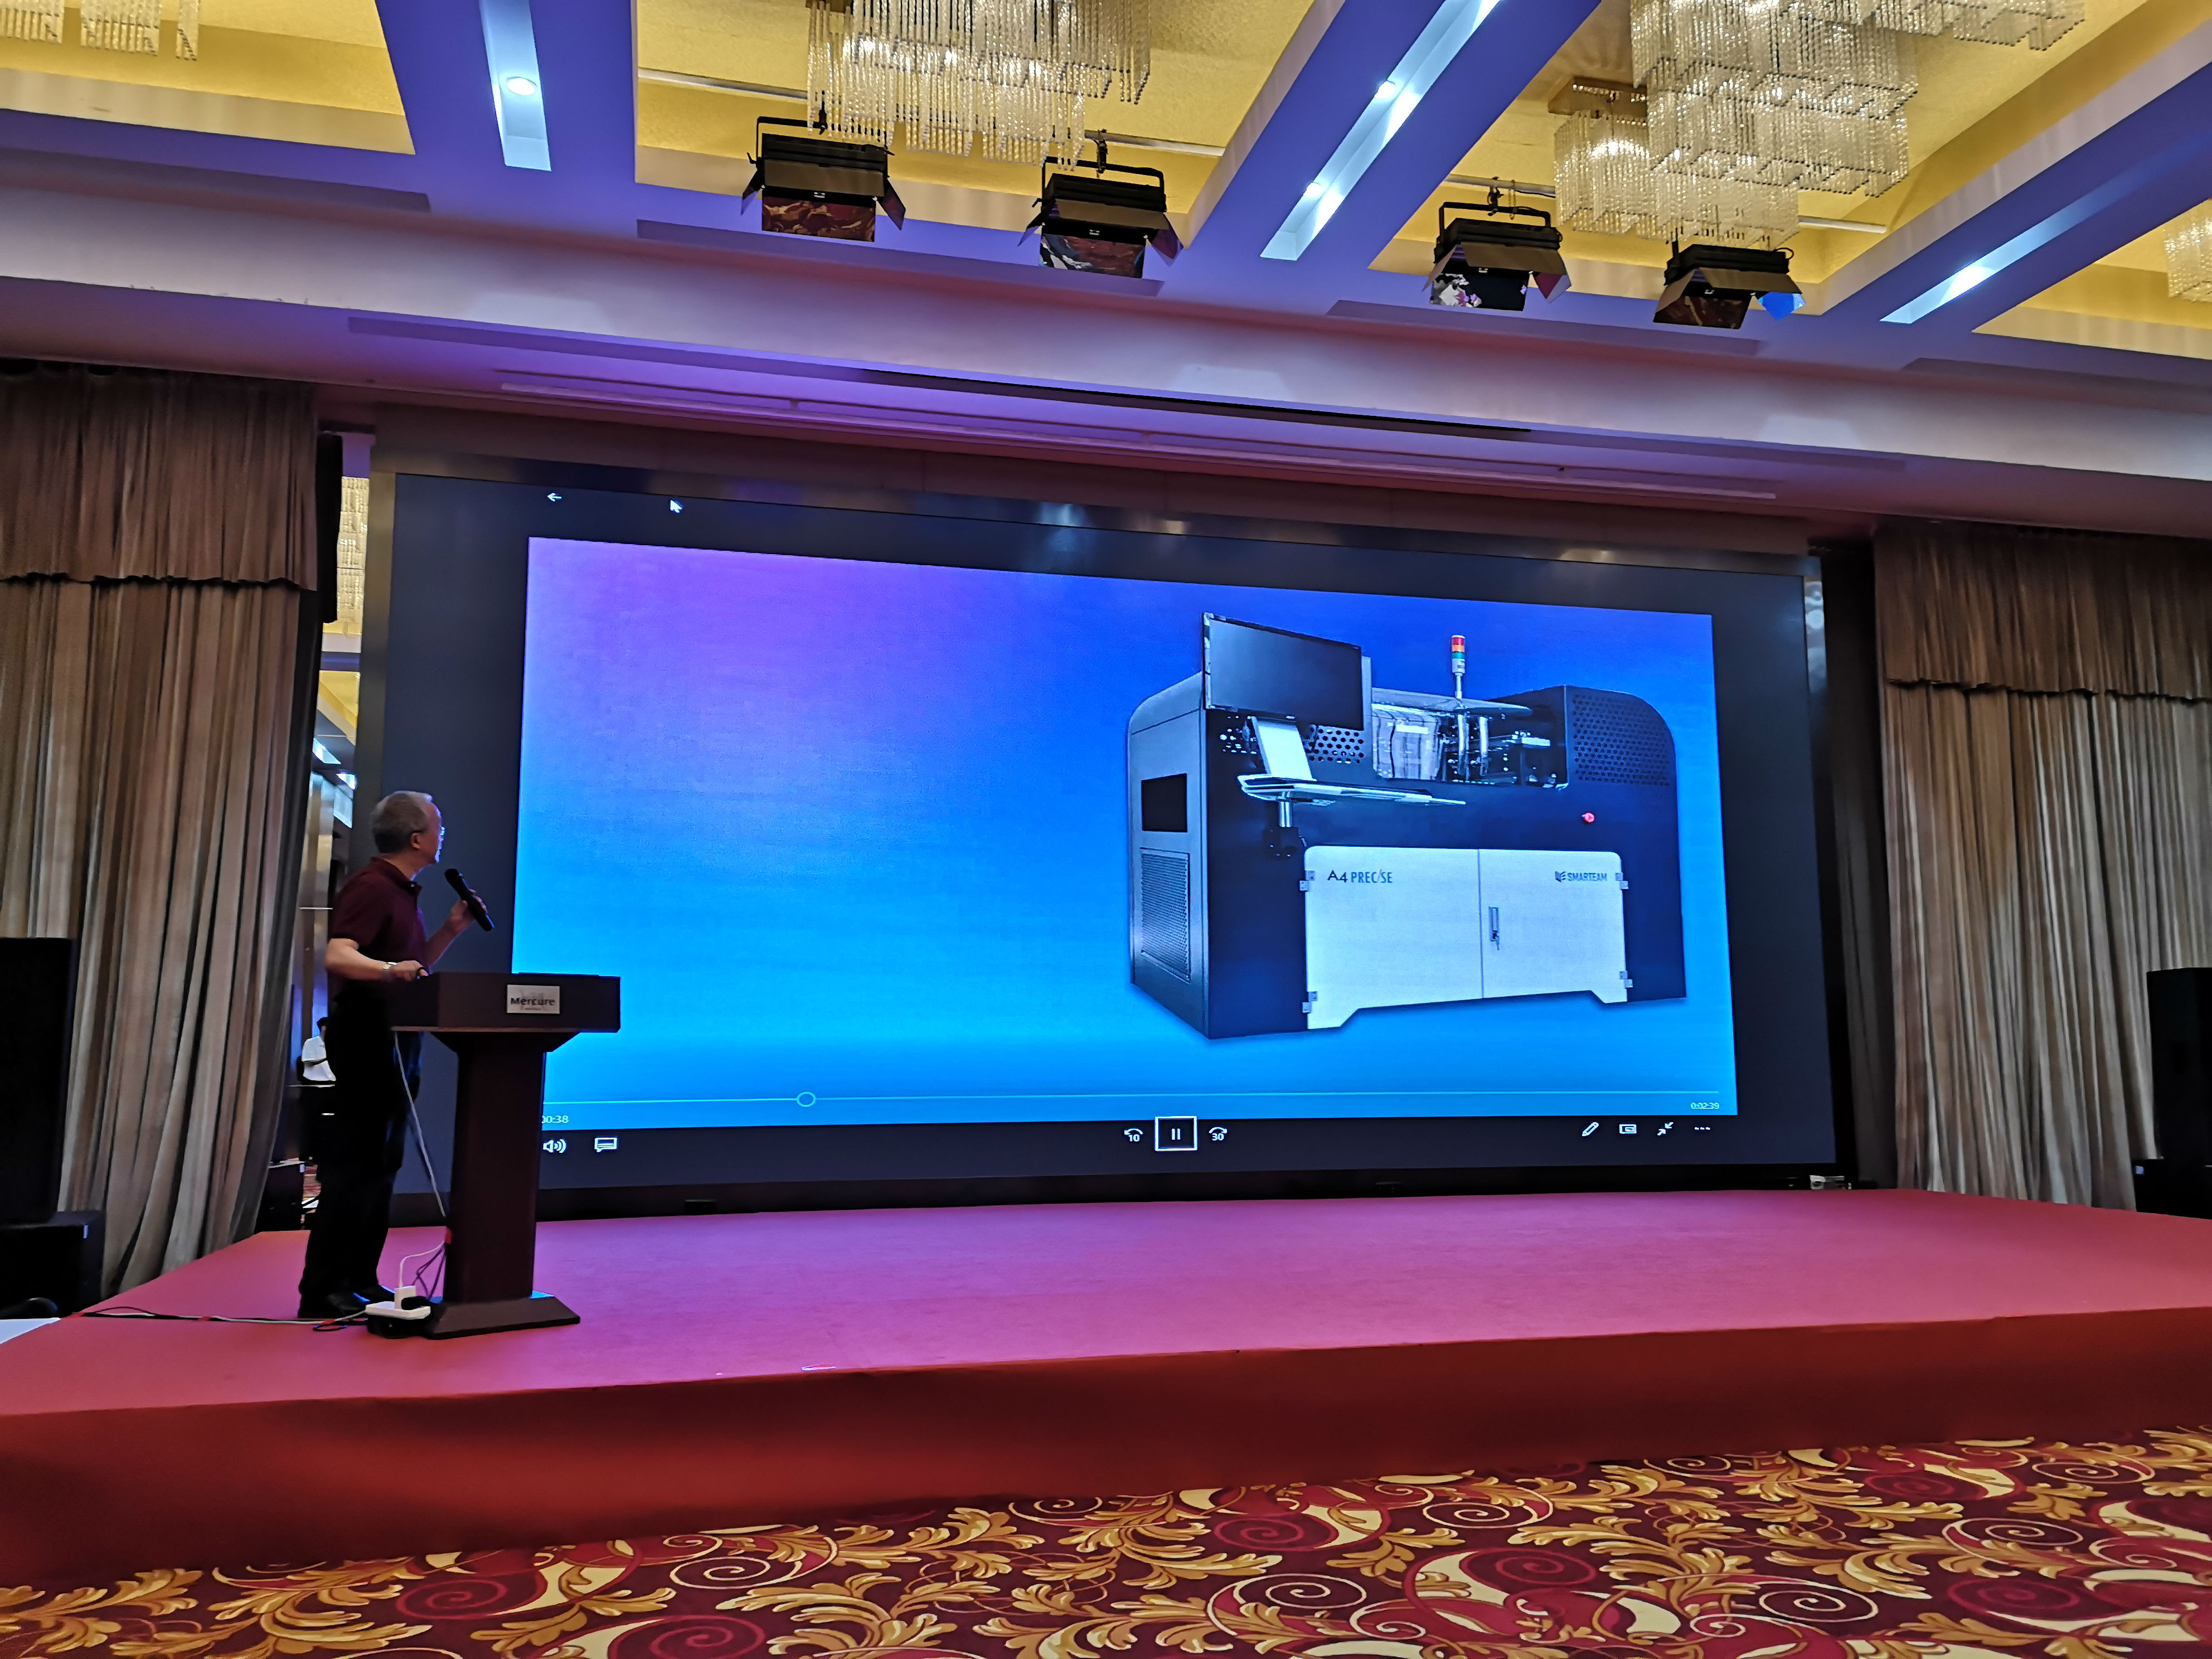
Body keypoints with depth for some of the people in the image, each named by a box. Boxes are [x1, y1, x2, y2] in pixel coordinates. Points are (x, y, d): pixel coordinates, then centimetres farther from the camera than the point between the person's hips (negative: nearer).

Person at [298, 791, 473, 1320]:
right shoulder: (371, 887, -15)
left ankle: (359, 1280, 20)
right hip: (367, 1039, -10)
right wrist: (388, 970, -45)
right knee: (354, 1166, -8)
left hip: (395, 1041, 10)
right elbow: (337, 957, -28)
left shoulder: (402, 891, 17)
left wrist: (451, 930, 12)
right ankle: (323, 1291, -3)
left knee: (380, 1165, 13)